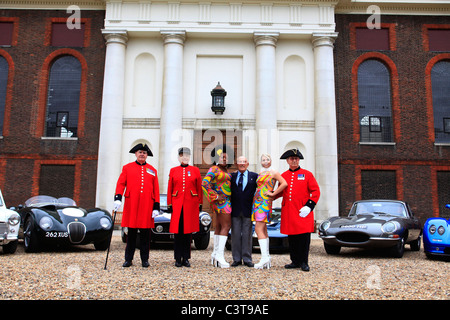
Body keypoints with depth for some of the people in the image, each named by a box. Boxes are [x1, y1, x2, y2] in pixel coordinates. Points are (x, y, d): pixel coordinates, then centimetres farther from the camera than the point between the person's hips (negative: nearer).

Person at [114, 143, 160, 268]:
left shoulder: (152, 170, 12)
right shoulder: (127, 168, 10)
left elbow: (156, 189, 9)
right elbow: (121, 183, 1)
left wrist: (156, 207, 2)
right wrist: (118, 198, -15)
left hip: (147, 206, 1)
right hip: (132, 205, -1)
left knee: (145, 233, 4)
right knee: (131, 233, 5)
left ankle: (145, 259, 14)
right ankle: (128, 259, 16)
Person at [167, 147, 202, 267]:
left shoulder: (195, 170, 8)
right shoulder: (173, 170, 9)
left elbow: (199, 188, 8)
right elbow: (170, 189, 8)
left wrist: (200, 204, 4)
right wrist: (169, 205, 3)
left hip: (191, 205, 0)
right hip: (177, 204, 0)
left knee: (188, 231, 3)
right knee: (177, 231, 0)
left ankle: (186, 258, 13)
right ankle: (178, 259, 10)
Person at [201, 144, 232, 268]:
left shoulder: (225, 170, 17)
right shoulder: (214, 169, -10)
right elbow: (204, 183, -20)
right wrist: (215, 197, -19)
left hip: (226, 201, 9)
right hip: (222, 202, -9)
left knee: (219, 227, 11)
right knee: (226, 226, -12)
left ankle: (215, 254, 17)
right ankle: (220, 255, -11)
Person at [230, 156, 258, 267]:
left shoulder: (254, 176, 6)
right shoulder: (232, 176, 8)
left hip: (248, 210, -1)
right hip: (235, 210, 1)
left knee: (247, 235, 4)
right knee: (235, 235, 5)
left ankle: (247, 259, 12)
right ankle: (237, 259, 13)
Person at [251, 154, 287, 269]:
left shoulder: (274, 172, -2)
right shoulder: (260, 174, 19)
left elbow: (284, 184, -13)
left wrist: (273, 193, -9)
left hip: (265, 202, -8)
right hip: (257, 201, 8)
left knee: (258, 229, -15)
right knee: (263, 230, 8)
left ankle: (264, 257, -14)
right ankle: (267, 257, 12)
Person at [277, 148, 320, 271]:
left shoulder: (307, 174, 2)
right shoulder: (283, 176, 11)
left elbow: (316, 191, -1)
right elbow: (280, 192, 21)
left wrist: (309, 206, -11)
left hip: (303, 213, -3)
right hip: (288, 213, 3)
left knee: (304, 237, -1)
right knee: (291, 238, 8)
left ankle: (303, 262, 11)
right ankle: (295, 261, 20)